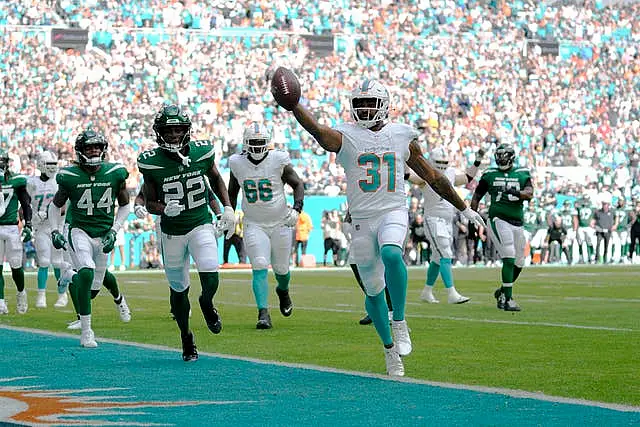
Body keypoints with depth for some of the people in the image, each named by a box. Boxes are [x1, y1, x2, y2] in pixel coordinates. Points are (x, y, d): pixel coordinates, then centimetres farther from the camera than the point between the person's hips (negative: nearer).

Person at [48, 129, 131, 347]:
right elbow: (56, 205, 9)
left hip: (103, 234, 2)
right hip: (79, 231, -2)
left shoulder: (115, 173, -4)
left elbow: (124, 206, 9)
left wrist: (113, 231, -3)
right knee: (86, 273, -28)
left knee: (92, 287, 9)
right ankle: (86, 331, -19)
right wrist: (55, 231, -3)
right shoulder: (70, 177, -8)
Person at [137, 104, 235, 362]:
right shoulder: (152, 162, -13)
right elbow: (149, 203, -3)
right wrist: (165, 209, -24)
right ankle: (186, 337, 30)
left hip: (201, 225, 0)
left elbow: (216, 179, 13)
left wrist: (228, 208, 3)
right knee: (178, 289, 9)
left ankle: (207, 304, 18)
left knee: (210, 280, -19)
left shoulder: (202, 152, -8)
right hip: (172, 231, 0)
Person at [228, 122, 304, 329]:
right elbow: (232, 193, 13)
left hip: (280, 224, 0)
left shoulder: (278, 160, -11)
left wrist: (296, 209, -18)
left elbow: (297, 184, -3)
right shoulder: (237, 163, -3)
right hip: (254, 225, 0)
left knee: (281, 269, 12)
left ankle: (283, 291, 47)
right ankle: (263, 314, -17)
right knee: (260, 268, -16)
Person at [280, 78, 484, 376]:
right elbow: (316, 130, -22)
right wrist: (293, 105, -42)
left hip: (393, 214, -1)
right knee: (373, 291, 5)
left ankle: (400, 323, -22)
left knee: (391, 254, -34)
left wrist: (464, 209, 19)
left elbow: (433, 177, 15)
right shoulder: (345, 137, 0)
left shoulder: (403, 137, 6)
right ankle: (390, 349, 24)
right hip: (362, 220, 1)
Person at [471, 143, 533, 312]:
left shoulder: (522, 174, 10)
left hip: (517, 222, 4)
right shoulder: (490, 175, 6)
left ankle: (503, 291, 35)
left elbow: (529, 193, -6)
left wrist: (517, 193, -25)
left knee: (518, 263, 12)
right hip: (498, 220, -4)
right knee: (509, 258, -18)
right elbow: (476, 197, 14)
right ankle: (507, 299, -17)